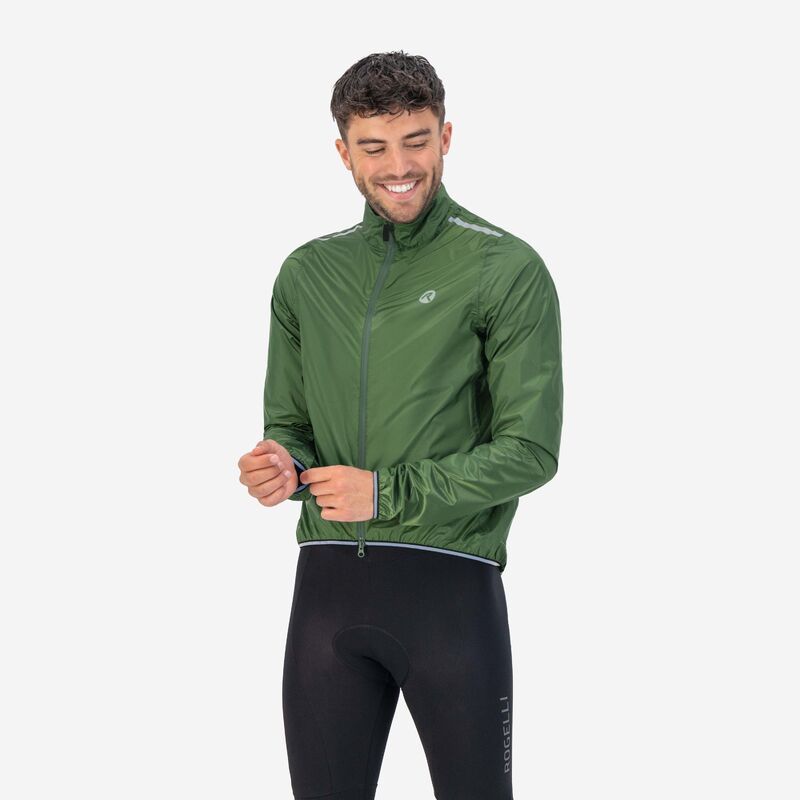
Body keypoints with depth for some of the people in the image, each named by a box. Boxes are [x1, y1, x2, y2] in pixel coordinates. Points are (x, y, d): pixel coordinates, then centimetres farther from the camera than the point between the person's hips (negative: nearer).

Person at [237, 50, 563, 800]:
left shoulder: (507, 269, -3)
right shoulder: (307, 274, 12)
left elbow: (530, 450, -8)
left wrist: (389, 492, -16)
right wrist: (277, 464, -7)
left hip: (452, 583, -4)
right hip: (327, 583, 4)